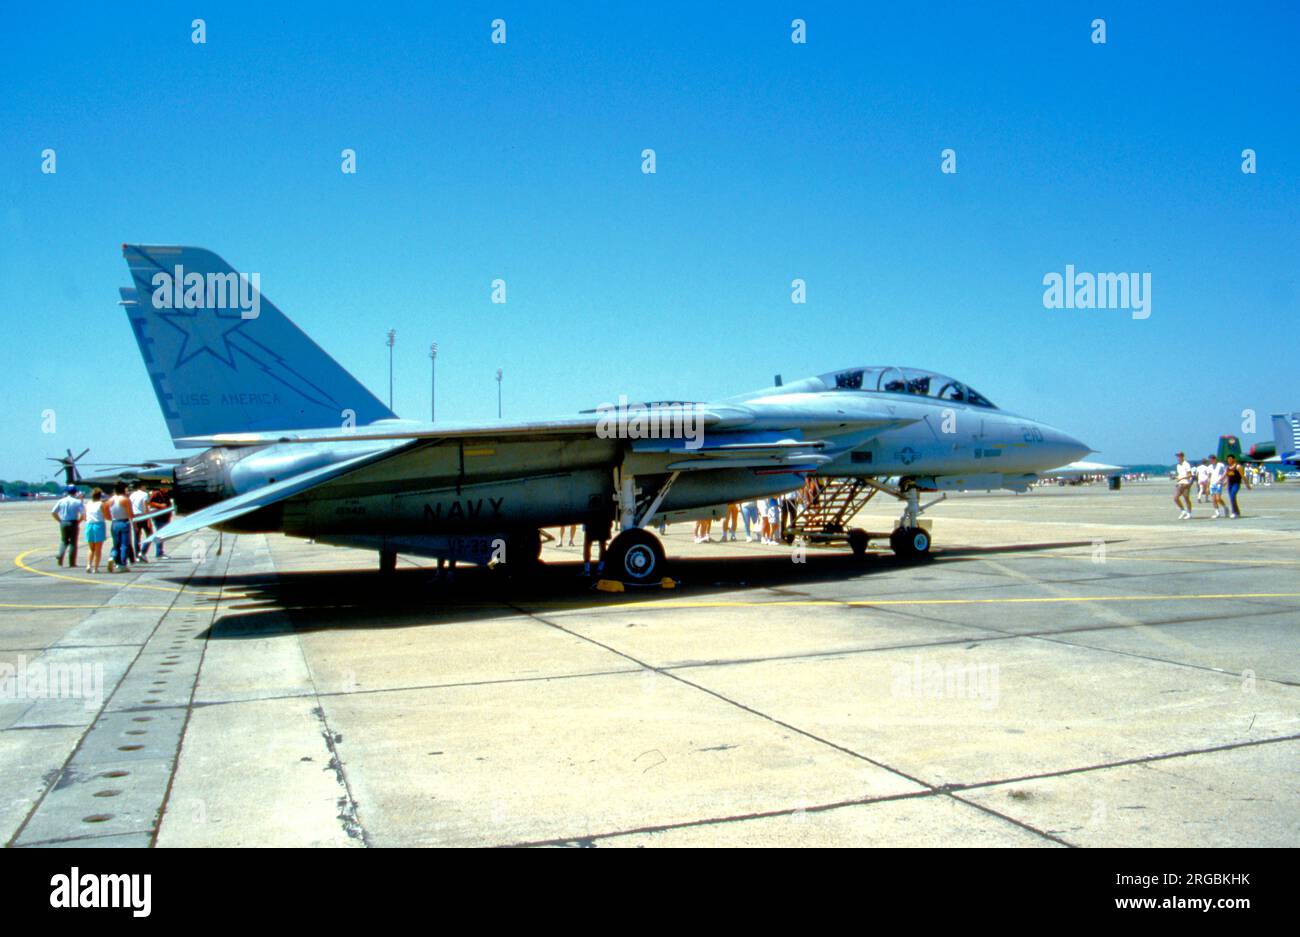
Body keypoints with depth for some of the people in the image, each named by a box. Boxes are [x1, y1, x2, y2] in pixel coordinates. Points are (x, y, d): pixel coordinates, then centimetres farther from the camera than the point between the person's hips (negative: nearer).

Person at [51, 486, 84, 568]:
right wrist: (78, 522, -1)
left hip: (63, 523, 2)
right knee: (73, 543, 5)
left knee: (64, 541, 18)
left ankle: (60, 555, -6)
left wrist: (60, 520, 10)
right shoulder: (78, 502, -5)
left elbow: (53, 513, 2)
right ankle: (72, 562, 5)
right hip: (73, 523, -2)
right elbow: (83, 514, -13)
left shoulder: (61, 501, 3)